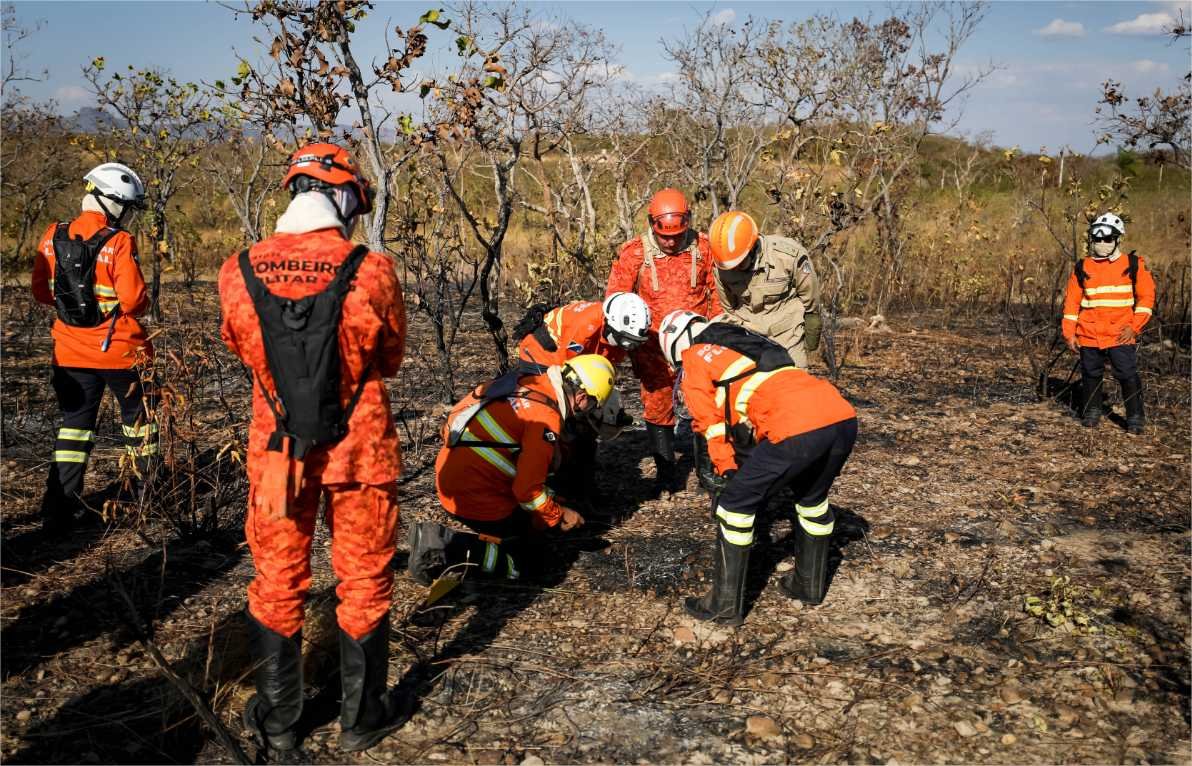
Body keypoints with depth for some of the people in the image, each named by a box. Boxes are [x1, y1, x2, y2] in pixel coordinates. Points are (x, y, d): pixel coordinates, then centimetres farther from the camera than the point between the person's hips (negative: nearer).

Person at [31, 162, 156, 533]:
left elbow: (42, 291, 6)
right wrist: (141, 304, 2)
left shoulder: (54, 237, -1)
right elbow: (133, 299, -20)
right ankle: (147, 485, 27)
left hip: (71, 351, 4)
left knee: (75, 423, 11)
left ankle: (61, 507, 6)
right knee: (137, 416, 16)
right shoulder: (119, 242, -17)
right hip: (120, 350, -4)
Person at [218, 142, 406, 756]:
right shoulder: (372, 271, -13)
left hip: (275, 450, 2)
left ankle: (276, 723, 29)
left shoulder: (239, 274, -7)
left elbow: (243, 348, 9)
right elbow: (390, 359, 0)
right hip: (361, 449, -1)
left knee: (277, 584, 16)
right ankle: (362, 718, 27)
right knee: (364, 583, 14)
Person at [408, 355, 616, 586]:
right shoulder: (546, 416, -21)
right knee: (518, 562, 2)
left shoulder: (526, 381, 5)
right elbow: (528, 489, -19)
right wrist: (559, 516, 0)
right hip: (474, 496, -9)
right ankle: (447, 549, -12)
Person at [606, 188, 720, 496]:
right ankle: (666, 473, 21)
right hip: (654, 345, 0)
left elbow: (716, 291, 4)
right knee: (657, 407, 8)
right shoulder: (635, 253, -8)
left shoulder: (703, 247, -5)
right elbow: (616, 299, -2)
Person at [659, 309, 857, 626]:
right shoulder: (747, 339, 37)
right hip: (844, 417, 7)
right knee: (812, 499, 31)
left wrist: (728, 470, 26)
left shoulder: (695, 360, 16)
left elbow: (712, 423, 14)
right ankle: (810, 585, 42)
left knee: (736, 505, 9)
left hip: (797, 429, -7)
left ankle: (725, 605, 14)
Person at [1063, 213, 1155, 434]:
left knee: (1128, 376, -5)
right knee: (1091, 375, 11)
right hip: (1089, 336, 2)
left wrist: (1134, 326, -7)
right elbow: (1072, 302, 7)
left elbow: (1146, 296, 2)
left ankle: (1135, 418, 7)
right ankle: (1091, 412, 28)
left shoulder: (1133, 264, 1)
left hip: (1121, 335, -2)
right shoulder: (1082, 268, 5)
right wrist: (1069, 333, 1)